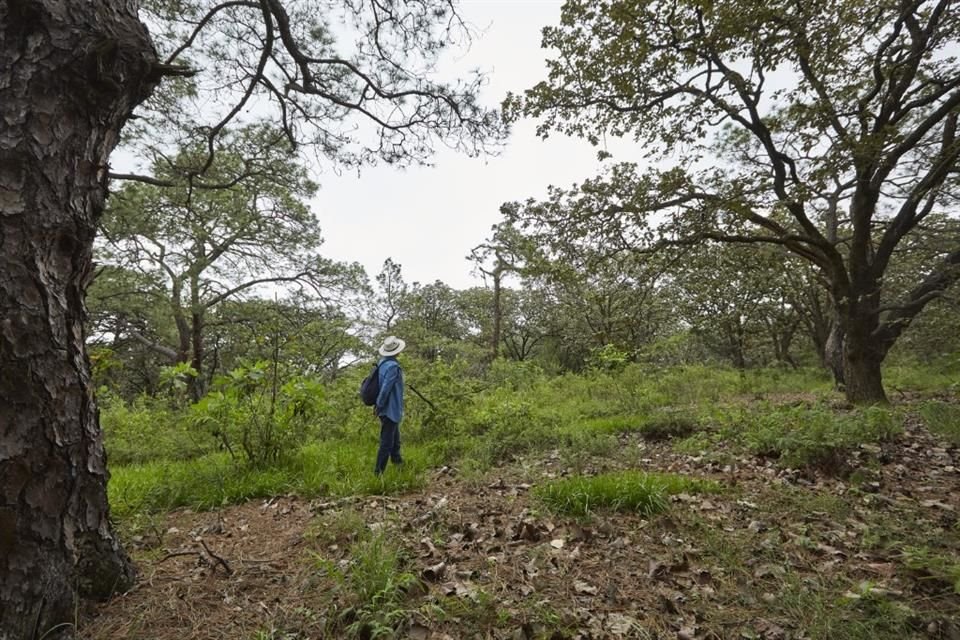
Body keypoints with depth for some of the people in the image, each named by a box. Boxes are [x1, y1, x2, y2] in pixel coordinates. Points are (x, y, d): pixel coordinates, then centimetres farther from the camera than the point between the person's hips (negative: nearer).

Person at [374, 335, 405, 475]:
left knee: (395, 440, 24)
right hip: (390, 410, -9)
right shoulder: (393, 366, -23)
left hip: (389, 410, 9)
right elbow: (385, 389, -24)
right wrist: (379, 406, -13)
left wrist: (378, 405, 18)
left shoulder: (383, 363, 5)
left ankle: (397, 461, 40)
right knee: (386, 443, 0)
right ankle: (378, 473, 8)